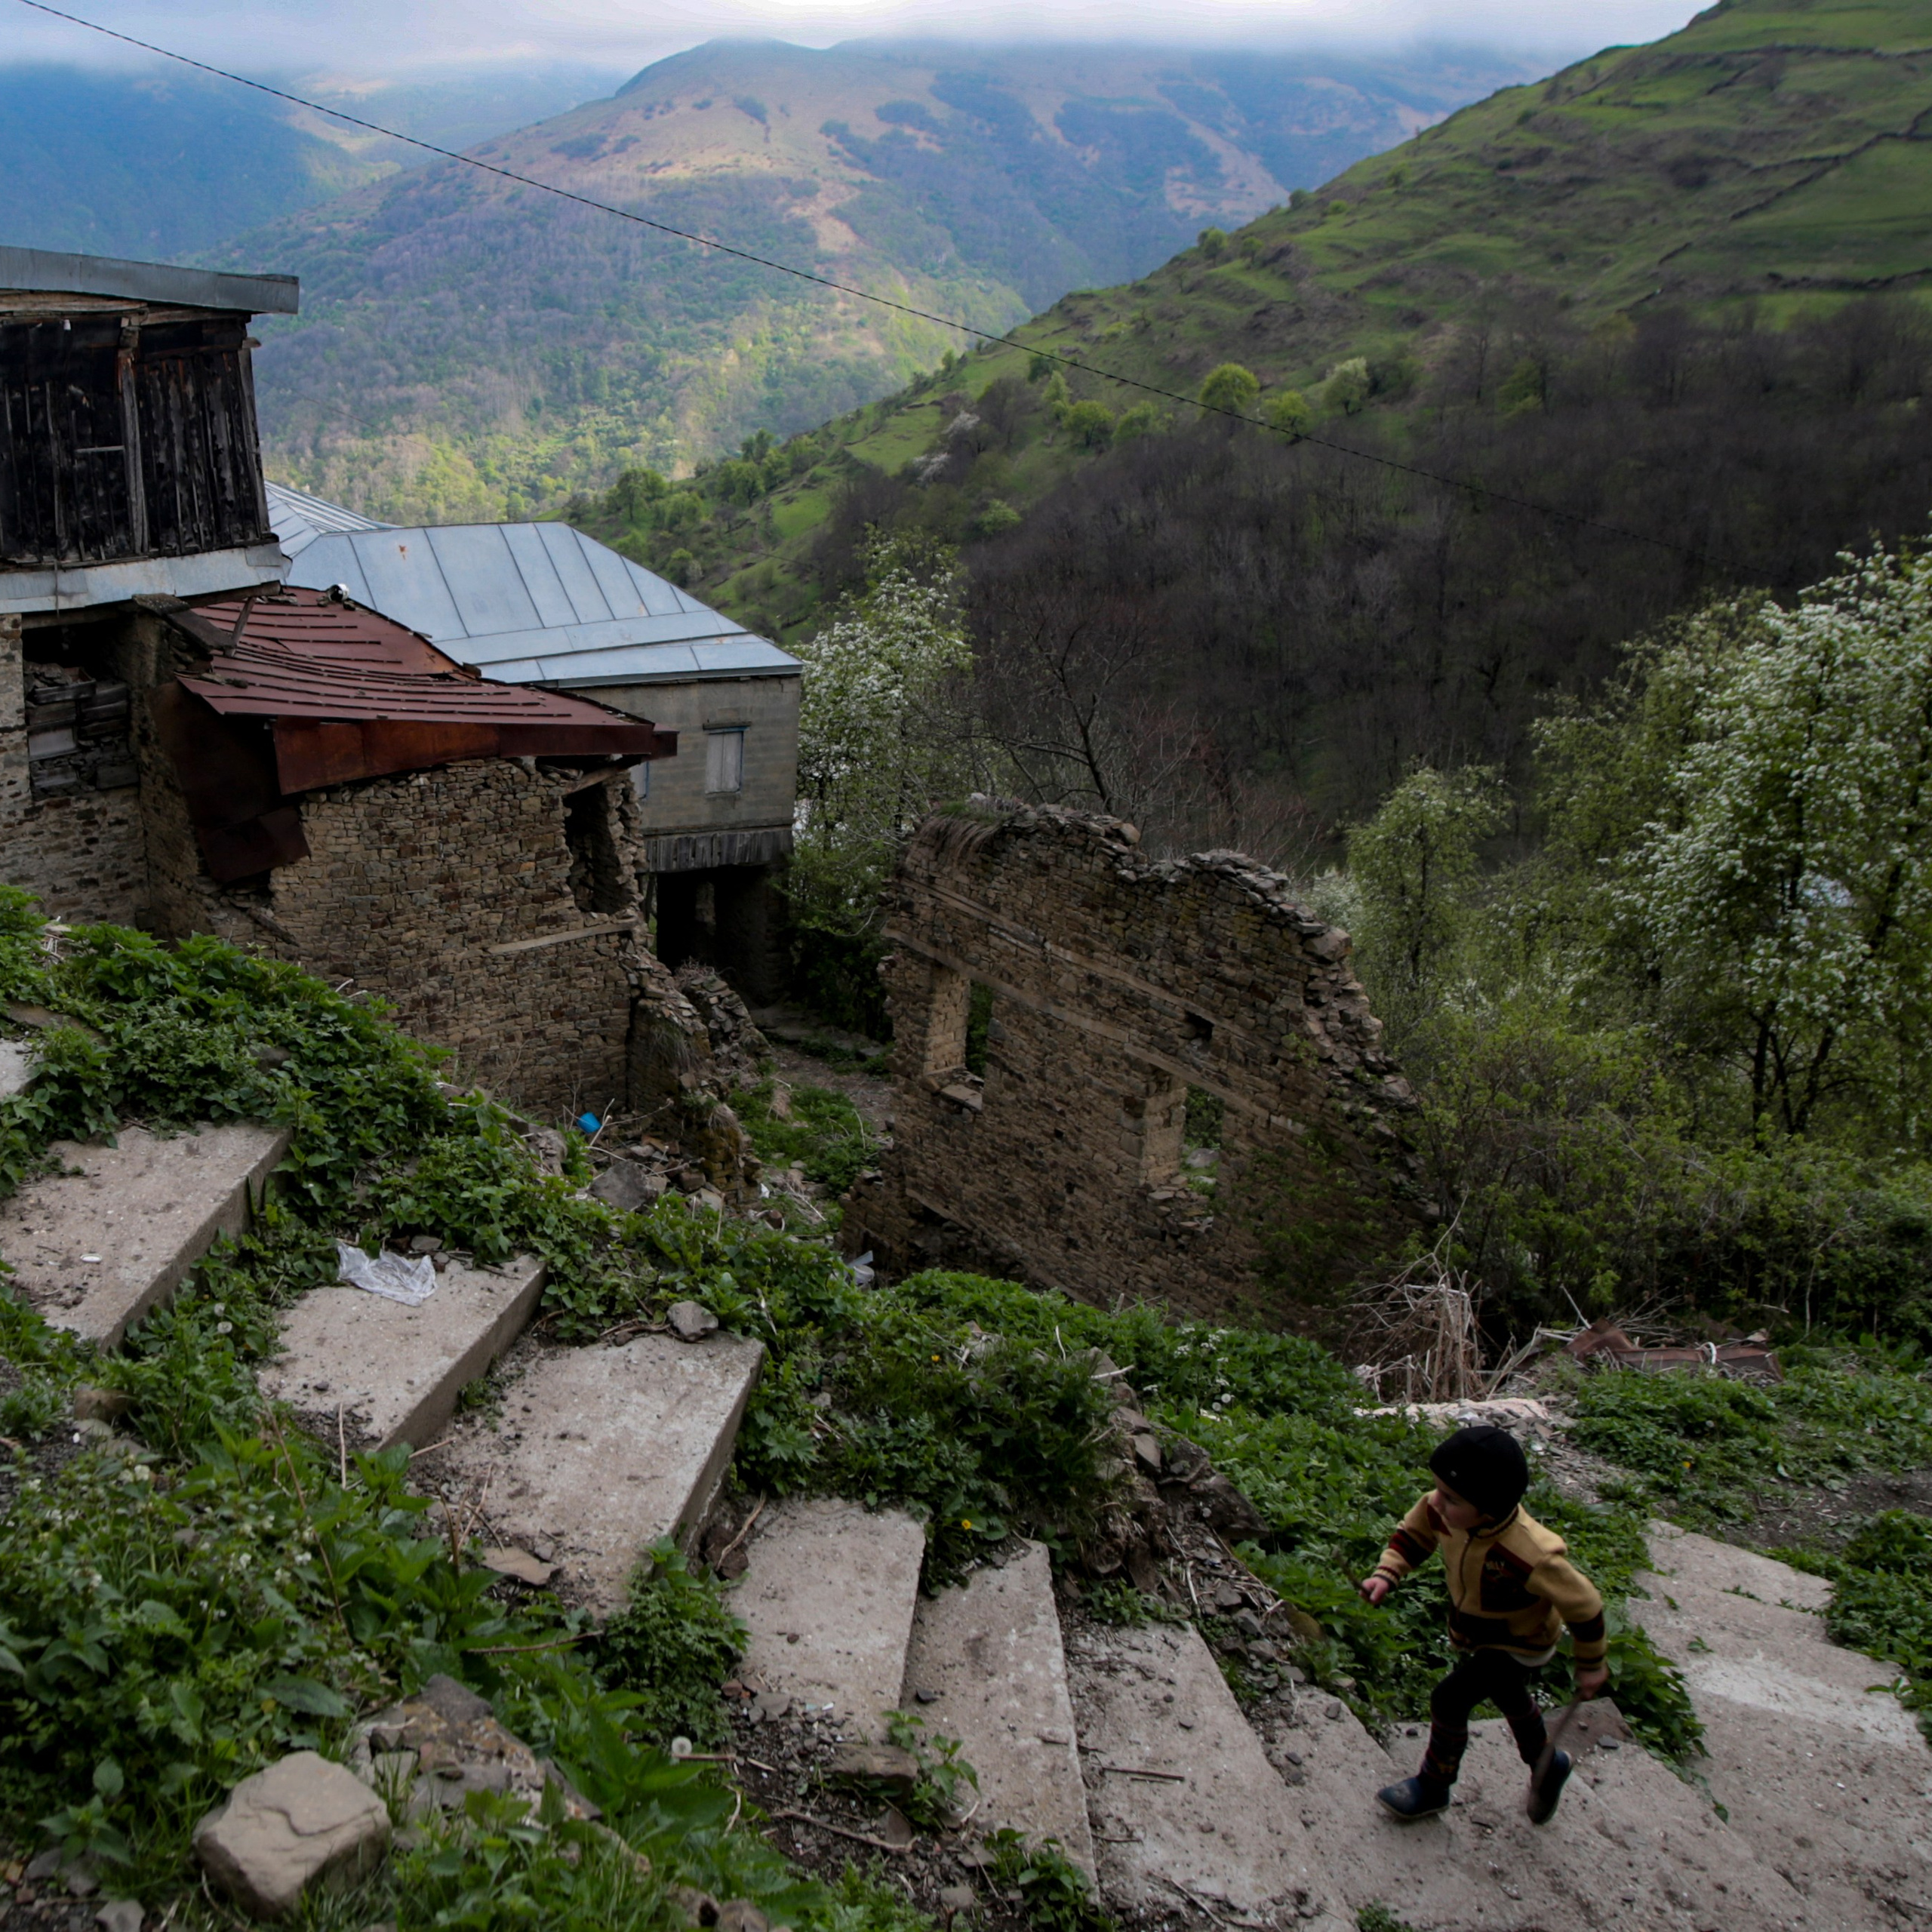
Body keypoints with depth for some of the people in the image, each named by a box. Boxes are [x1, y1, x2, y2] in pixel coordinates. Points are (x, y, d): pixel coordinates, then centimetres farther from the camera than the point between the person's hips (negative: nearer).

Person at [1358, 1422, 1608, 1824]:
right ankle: (1546, 1765, 58)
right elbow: (1413, 1533, -5)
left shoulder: (1529, 1557, -45)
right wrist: (1386, 1575, -21)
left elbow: (1583, 1604, -28)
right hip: (1474, 1635, 7)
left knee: (1448, 1701, -9)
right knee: (1507, 1697, 29)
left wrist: (1590, 1667, -14)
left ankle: (1432, 1788, 17)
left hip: (1518, 1647, -7)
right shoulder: (1439, 1511, -29)